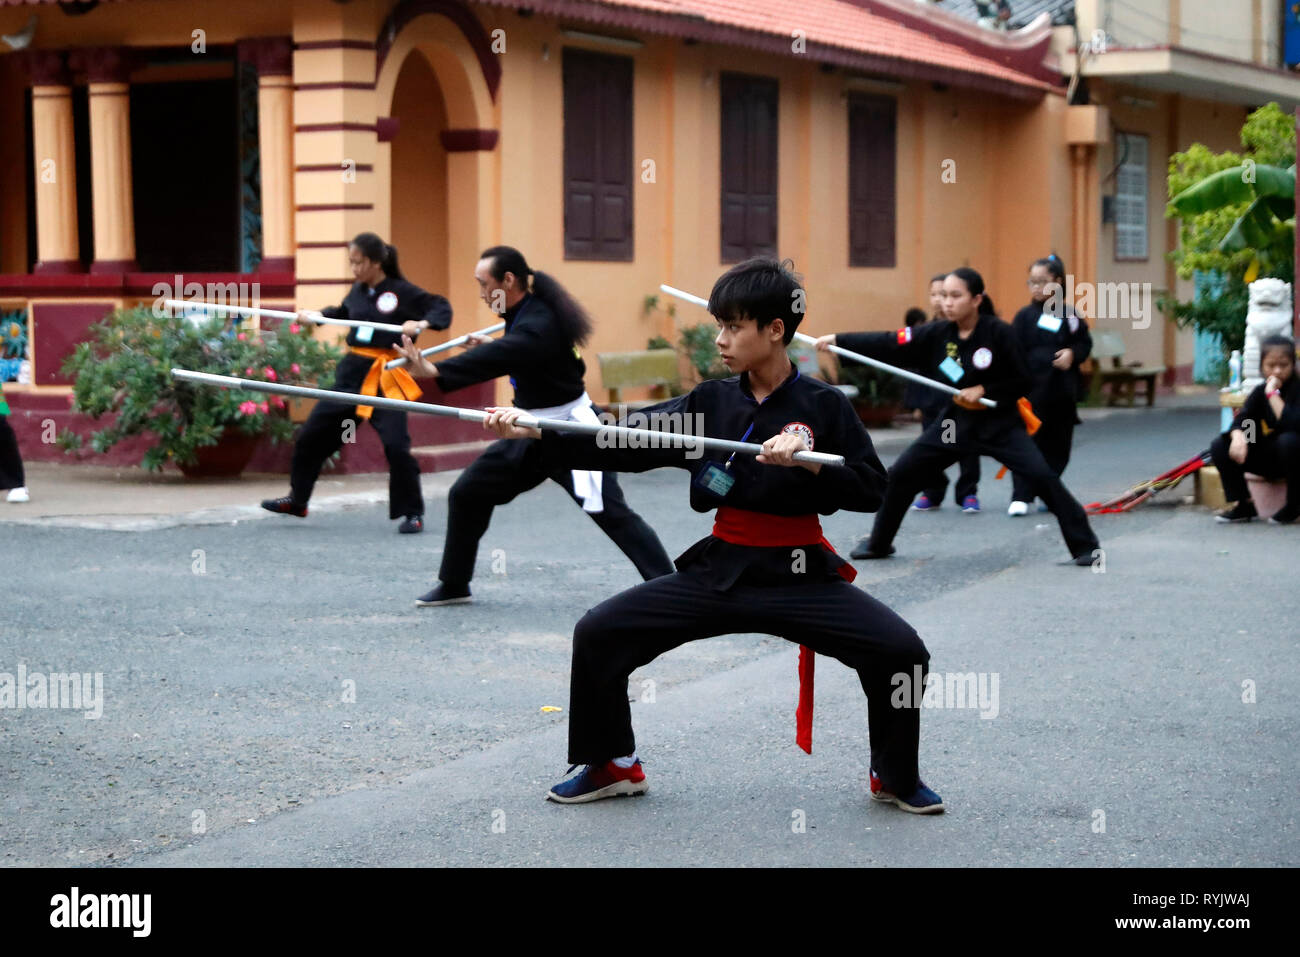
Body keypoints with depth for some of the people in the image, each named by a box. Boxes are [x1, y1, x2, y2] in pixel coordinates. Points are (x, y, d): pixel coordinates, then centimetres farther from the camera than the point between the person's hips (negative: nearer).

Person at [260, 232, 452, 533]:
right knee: (312, 435, 11)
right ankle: (297, 500, 29)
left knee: (396, 445, -15)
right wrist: (316, 315, 19)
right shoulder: (358, 290, 7)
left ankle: (412, 513, 1)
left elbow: (441, 308, -14)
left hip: (385, 379, -6)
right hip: (351, 372, 6)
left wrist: (421, 324, -30)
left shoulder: (402, 291, -10)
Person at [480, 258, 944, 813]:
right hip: (719, 573, 3)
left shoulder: (823, 406, -4)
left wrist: (805, 460, -23)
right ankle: (611, 766, 14)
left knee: (901, 651, -22)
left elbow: (872, 490, -8)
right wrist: (533, 431, -12)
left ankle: (895, 777, 6)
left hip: (799, 576, -3)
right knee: (597, 634, -9)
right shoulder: (710, 402, 3)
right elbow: (624, 445, -3)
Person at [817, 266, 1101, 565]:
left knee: (1043, 478, -18)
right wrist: (837, 340, -19)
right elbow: (886, 344, -11)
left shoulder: (998, 333, -17)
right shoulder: (937, 335, -8)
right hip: (956, 421, 4)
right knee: (901, 475, 2)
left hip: (1001, 423, -4)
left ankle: (1084, 546, -6)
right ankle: (878, 543, 23)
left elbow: (1022, 381, -10)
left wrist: (983, 390, -22)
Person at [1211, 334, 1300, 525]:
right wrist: (1238, 436, -32)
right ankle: (1244, 505, -3)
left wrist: (1273, 394, -28)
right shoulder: (1260, 392, 4)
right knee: (1219, 446, -11)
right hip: (1268, 460, 5)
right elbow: (1241, 421, -9)